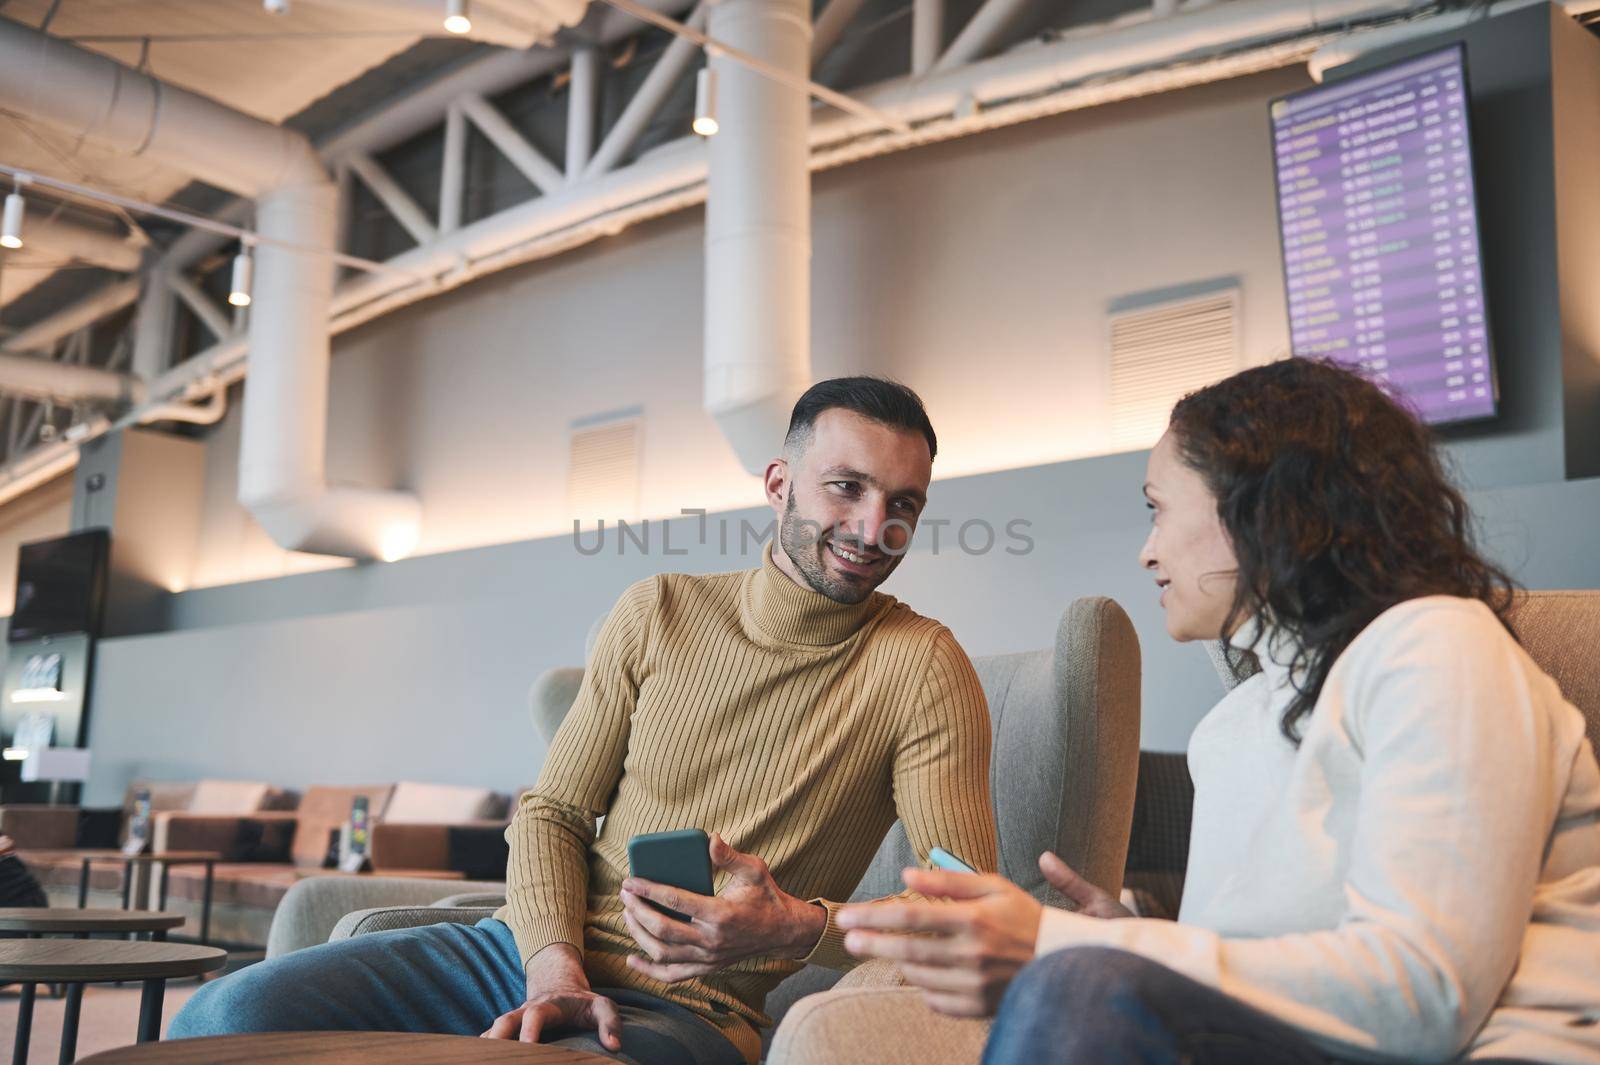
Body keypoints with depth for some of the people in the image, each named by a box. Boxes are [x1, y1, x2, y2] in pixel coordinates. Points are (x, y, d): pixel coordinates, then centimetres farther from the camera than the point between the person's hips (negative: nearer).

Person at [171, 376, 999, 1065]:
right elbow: (552, 814, 8)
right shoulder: (655, 615, 8)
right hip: (528, 950, 4)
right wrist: (554, 965, -11)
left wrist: (800, 928, -27)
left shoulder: (920, 664, -4)